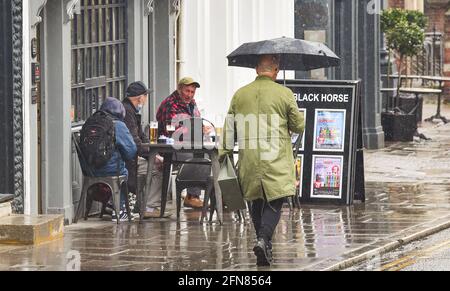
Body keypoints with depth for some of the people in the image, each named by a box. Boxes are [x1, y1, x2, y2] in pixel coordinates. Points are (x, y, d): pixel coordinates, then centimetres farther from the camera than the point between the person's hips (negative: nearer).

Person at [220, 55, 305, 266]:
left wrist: (225, 151, 18)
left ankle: (264, 245, 18)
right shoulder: (284, 94, -4)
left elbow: (229, 128, 9)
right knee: (274, 203, -2)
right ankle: (263, 239, -22)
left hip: (249, 161, 4)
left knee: (257, 202, 16)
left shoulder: (240, 95, 5)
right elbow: (299, 126, 3)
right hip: (276, 161, -3)